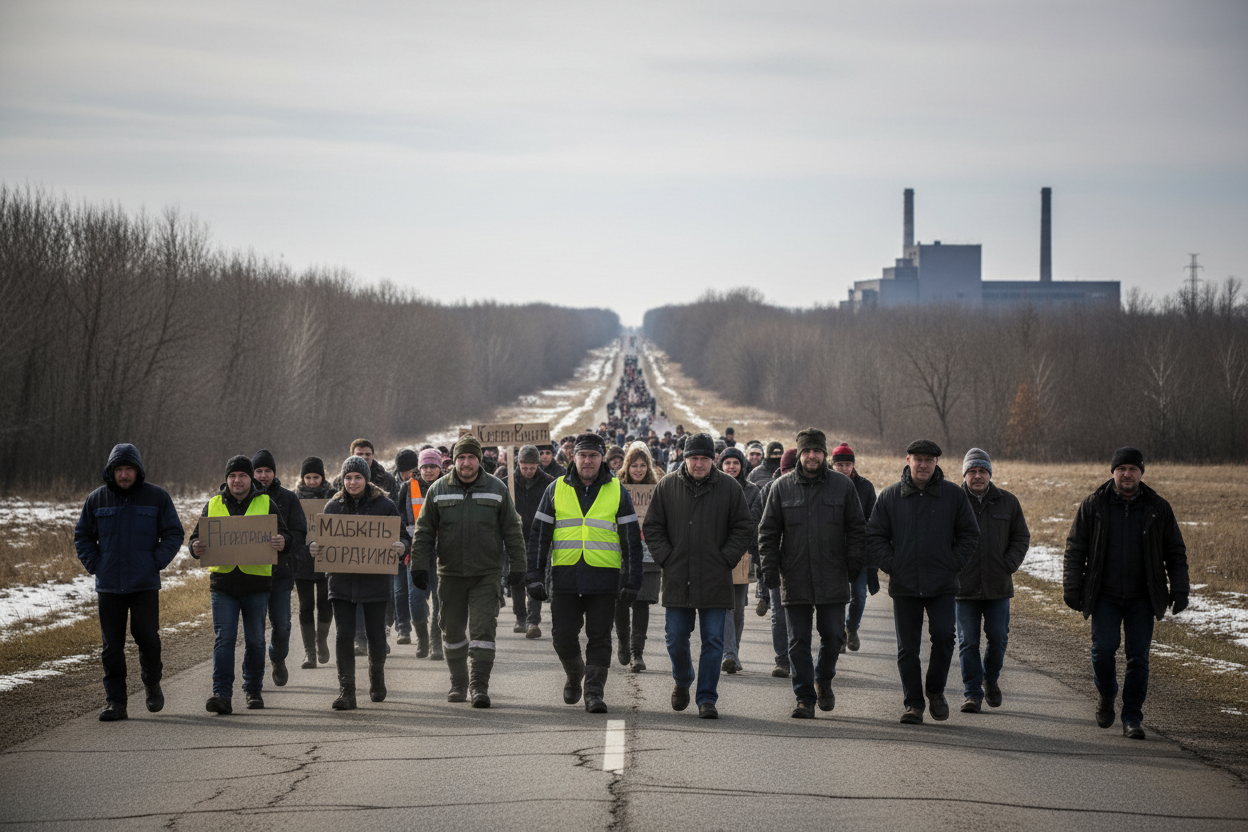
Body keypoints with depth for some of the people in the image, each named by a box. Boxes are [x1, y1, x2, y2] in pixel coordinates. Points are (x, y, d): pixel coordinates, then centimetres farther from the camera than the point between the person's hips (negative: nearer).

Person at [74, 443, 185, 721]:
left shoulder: (157, 497, 1)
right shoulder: (97, 499, 5)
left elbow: (174, 534, 5)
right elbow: (82, 537, 13)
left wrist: (156, 563, -6)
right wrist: (95, 566, 0)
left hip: (145, 584, -2)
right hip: (108, 586, 2)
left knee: (147, 637, -4)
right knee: (112, 645, 0)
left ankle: (152, 683, 24)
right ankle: (115, 703, 4)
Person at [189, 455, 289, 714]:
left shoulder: (266, 504, 6)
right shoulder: (213, 506, 10)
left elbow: (284, 536, 1)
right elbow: (196, 537, 11)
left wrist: (281, 543, -24)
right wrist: (196, 548, -14)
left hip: (256, 583, 0)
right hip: (223, 582, 0)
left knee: (255, 640, 9)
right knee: (223, 638, -9)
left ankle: (253, 690, 24)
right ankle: (222, 694, -15)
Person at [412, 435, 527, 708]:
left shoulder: (496, 489, 2)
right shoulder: (438, 490, 3)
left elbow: (512, 530, 5)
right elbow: (424, 532, 6)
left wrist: (517, 567, 1)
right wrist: (419, 565, -1)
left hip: (486, 574, -2)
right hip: (450, 575, 2)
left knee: (483, 629, -10)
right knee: (453, 631, 10)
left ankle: (480, 686, -9)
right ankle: (458, 684, 24)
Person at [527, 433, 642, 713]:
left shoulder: (617, 492, 5)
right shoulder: (556, 490, 8)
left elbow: (631, 539, 6)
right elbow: (539, 535, 10)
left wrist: (631, 581, 0)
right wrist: (535, 575, 2)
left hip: (603, 577, -1)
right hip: (565, 577, 1)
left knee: (599, 637, -2)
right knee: (563, 636, 2)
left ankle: (594, 691, 4)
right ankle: (575, 673, 29)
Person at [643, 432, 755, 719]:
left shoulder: (729, 488, 1)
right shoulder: (667, 486, 4)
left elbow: (744, 528, 6)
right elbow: (652, 527, 8)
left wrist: (725, 559, -3)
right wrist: (666, 557, -2)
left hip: (715, 580, -1)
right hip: (677, 579, 1)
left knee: (713, 641, -1)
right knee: (676, 639, 8)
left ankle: (707, 699, 5)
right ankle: (682, 682, 34)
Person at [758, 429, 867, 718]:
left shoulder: (843, 485, 4)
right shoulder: (782, 487, 4)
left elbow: (857, 529, 8)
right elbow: (768, 532, 6)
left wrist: (854, 565, 0)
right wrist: (770, 570, -2)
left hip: (833, 580, 0)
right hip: (795, 580, 0)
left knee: (833, 636, 2)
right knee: (799, 642, 3)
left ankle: (823, 680, 29)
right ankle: (805, 698, 10)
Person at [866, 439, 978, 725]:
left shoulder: (954, 495, 3)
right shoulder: (890, 496, 4)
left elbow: (969, 534, 9)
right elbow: (874, 537, 8)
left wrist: (953, 565, -1)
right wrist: (891, 565, -3)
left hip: (942, 585, -1)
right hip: (904, 586, 1)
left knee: (943, 636, -13)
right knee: (908, 647, 2)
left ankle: (935, 690, 9)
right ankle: (913, 704, 10)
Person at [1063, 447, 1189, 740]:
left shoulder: (1158, 508, 4)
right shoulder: (1093, 505, 2)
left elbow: (1176, 553, 10)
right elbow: (1075, 549, 4)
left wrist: (1179, 589, 1)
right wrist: (1072, 589, -2)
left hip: (1142, 599, 1)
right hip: (1105, 597, -1)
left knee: (1138, 657, -3)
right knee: (1103, 648, -14)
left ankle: (1132, 719, 5)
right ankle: (1106, 696, 15)